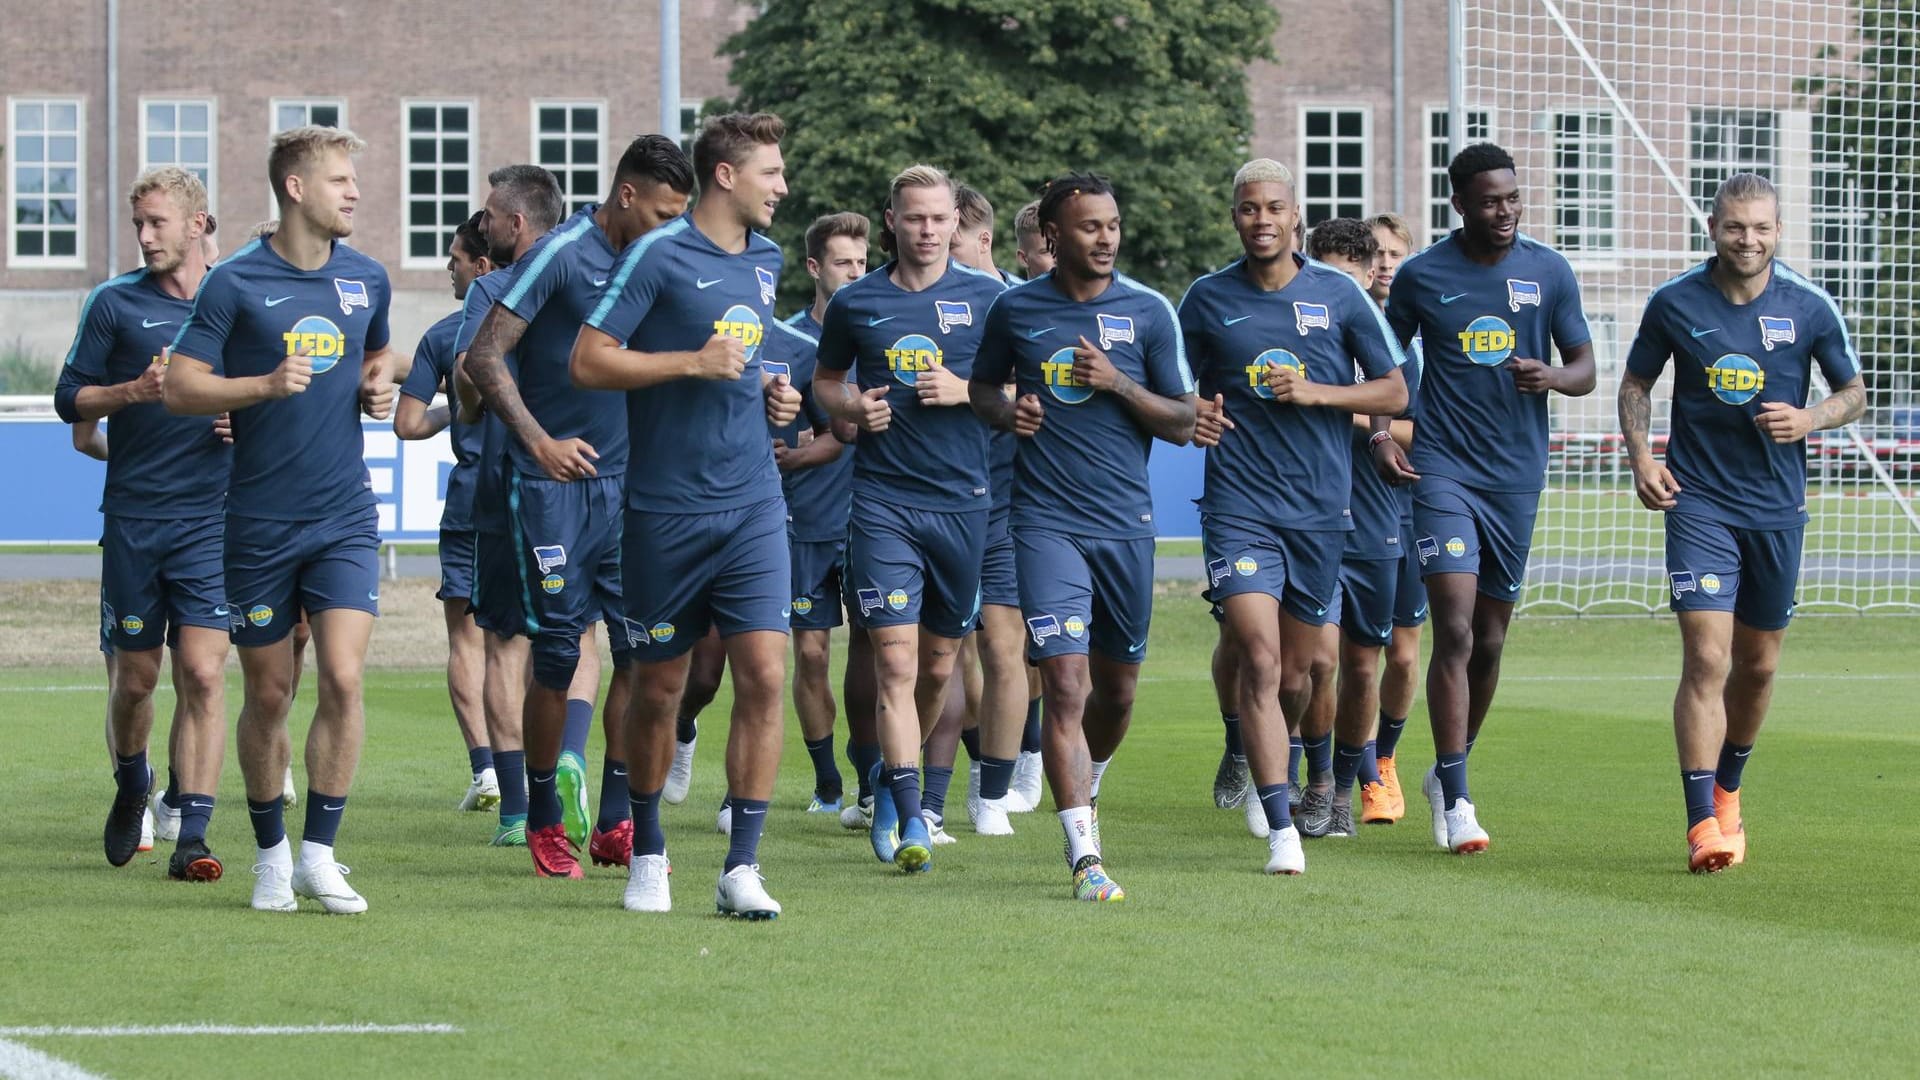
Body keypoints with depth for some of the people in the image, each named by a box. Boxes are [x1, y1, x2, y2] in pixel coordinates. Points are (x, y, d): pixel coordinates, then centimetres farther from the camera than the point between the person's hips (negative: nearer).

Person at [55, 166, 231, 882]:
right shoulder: (115, 303, 4)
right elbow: (69, 398, 5)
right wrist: (134, 391, -12)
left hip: (211, 520, 0)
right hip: (132, 519, 0)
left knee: (202, 673, -11)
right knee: (134, 677, 8)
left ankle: (190, 835, -10)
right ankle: (132, 789, 36)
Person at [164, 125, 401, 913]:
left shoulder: (366, 279, 8)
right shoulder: (236, 283, -6)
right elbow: (179, 387, -8)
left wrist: (378, 388, 3)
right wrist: (266, 385, -21)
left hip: (344, 516, 3)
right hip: (260, 521, -2)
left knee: (344, 678, -13)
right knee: (268, 695, 6)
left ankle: (319, 852, -4)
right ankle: (271, 853, 22)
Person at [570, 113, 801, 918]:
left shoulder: (765, 260, 13)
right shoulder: (658, 256, -8)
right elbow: (588, 362, -11)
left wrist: (769, 389, 11)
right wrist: (695, 363, -17)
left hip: (752, 503, 5)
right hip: (666, 509, -5)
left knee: (764, 674, -9)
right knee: (659, 686, 6)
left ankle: (742, 867, -6)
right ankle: (646, 851, 25)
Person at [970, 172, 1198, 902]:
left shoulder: (1148, 313, 2)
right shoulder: (1015, 310, 3)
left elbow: (1182, 425, 3)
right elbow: (981, 385, 20)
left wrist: (1119, 384, -13)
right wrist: (1004, 410, -3)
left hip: (1126, 523, 2)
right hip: (1047, 522, -2)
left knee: (1116, 688, 12)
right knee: (1065, 683, -14)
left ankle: (1084, 790, 43)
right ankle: (1085, 858, -17)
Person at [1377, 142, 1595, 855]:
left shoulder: (1549, 273, 4)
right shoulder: (1421, 276, 0)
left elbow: (1585, 369, 6)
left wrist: (1551, 377, -16)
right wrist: (1379, 432, -2)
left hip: (1517, 476, 3)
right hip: (1442, 472, -3)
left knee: (1490, 640, 10)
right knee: (1455, 630, -15)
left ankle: (1448, 774, 29)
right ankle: (1456, 798, -14)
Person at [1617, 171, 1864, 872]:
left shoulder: (1810, 308, -3)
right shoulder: (1675, 303, -4)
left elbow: (1854, 392, 8)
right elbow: (1636, 382, 11)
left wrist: (1808, 419, -13)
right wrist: (1640, 456, -5)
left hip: (1777, 506, 2)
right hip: (1698, 500, -2)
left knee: (1758, 664, 12)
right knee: (1706, 658, -14)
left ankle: (1726, 791, 35)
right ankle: (1703, 823, -16)